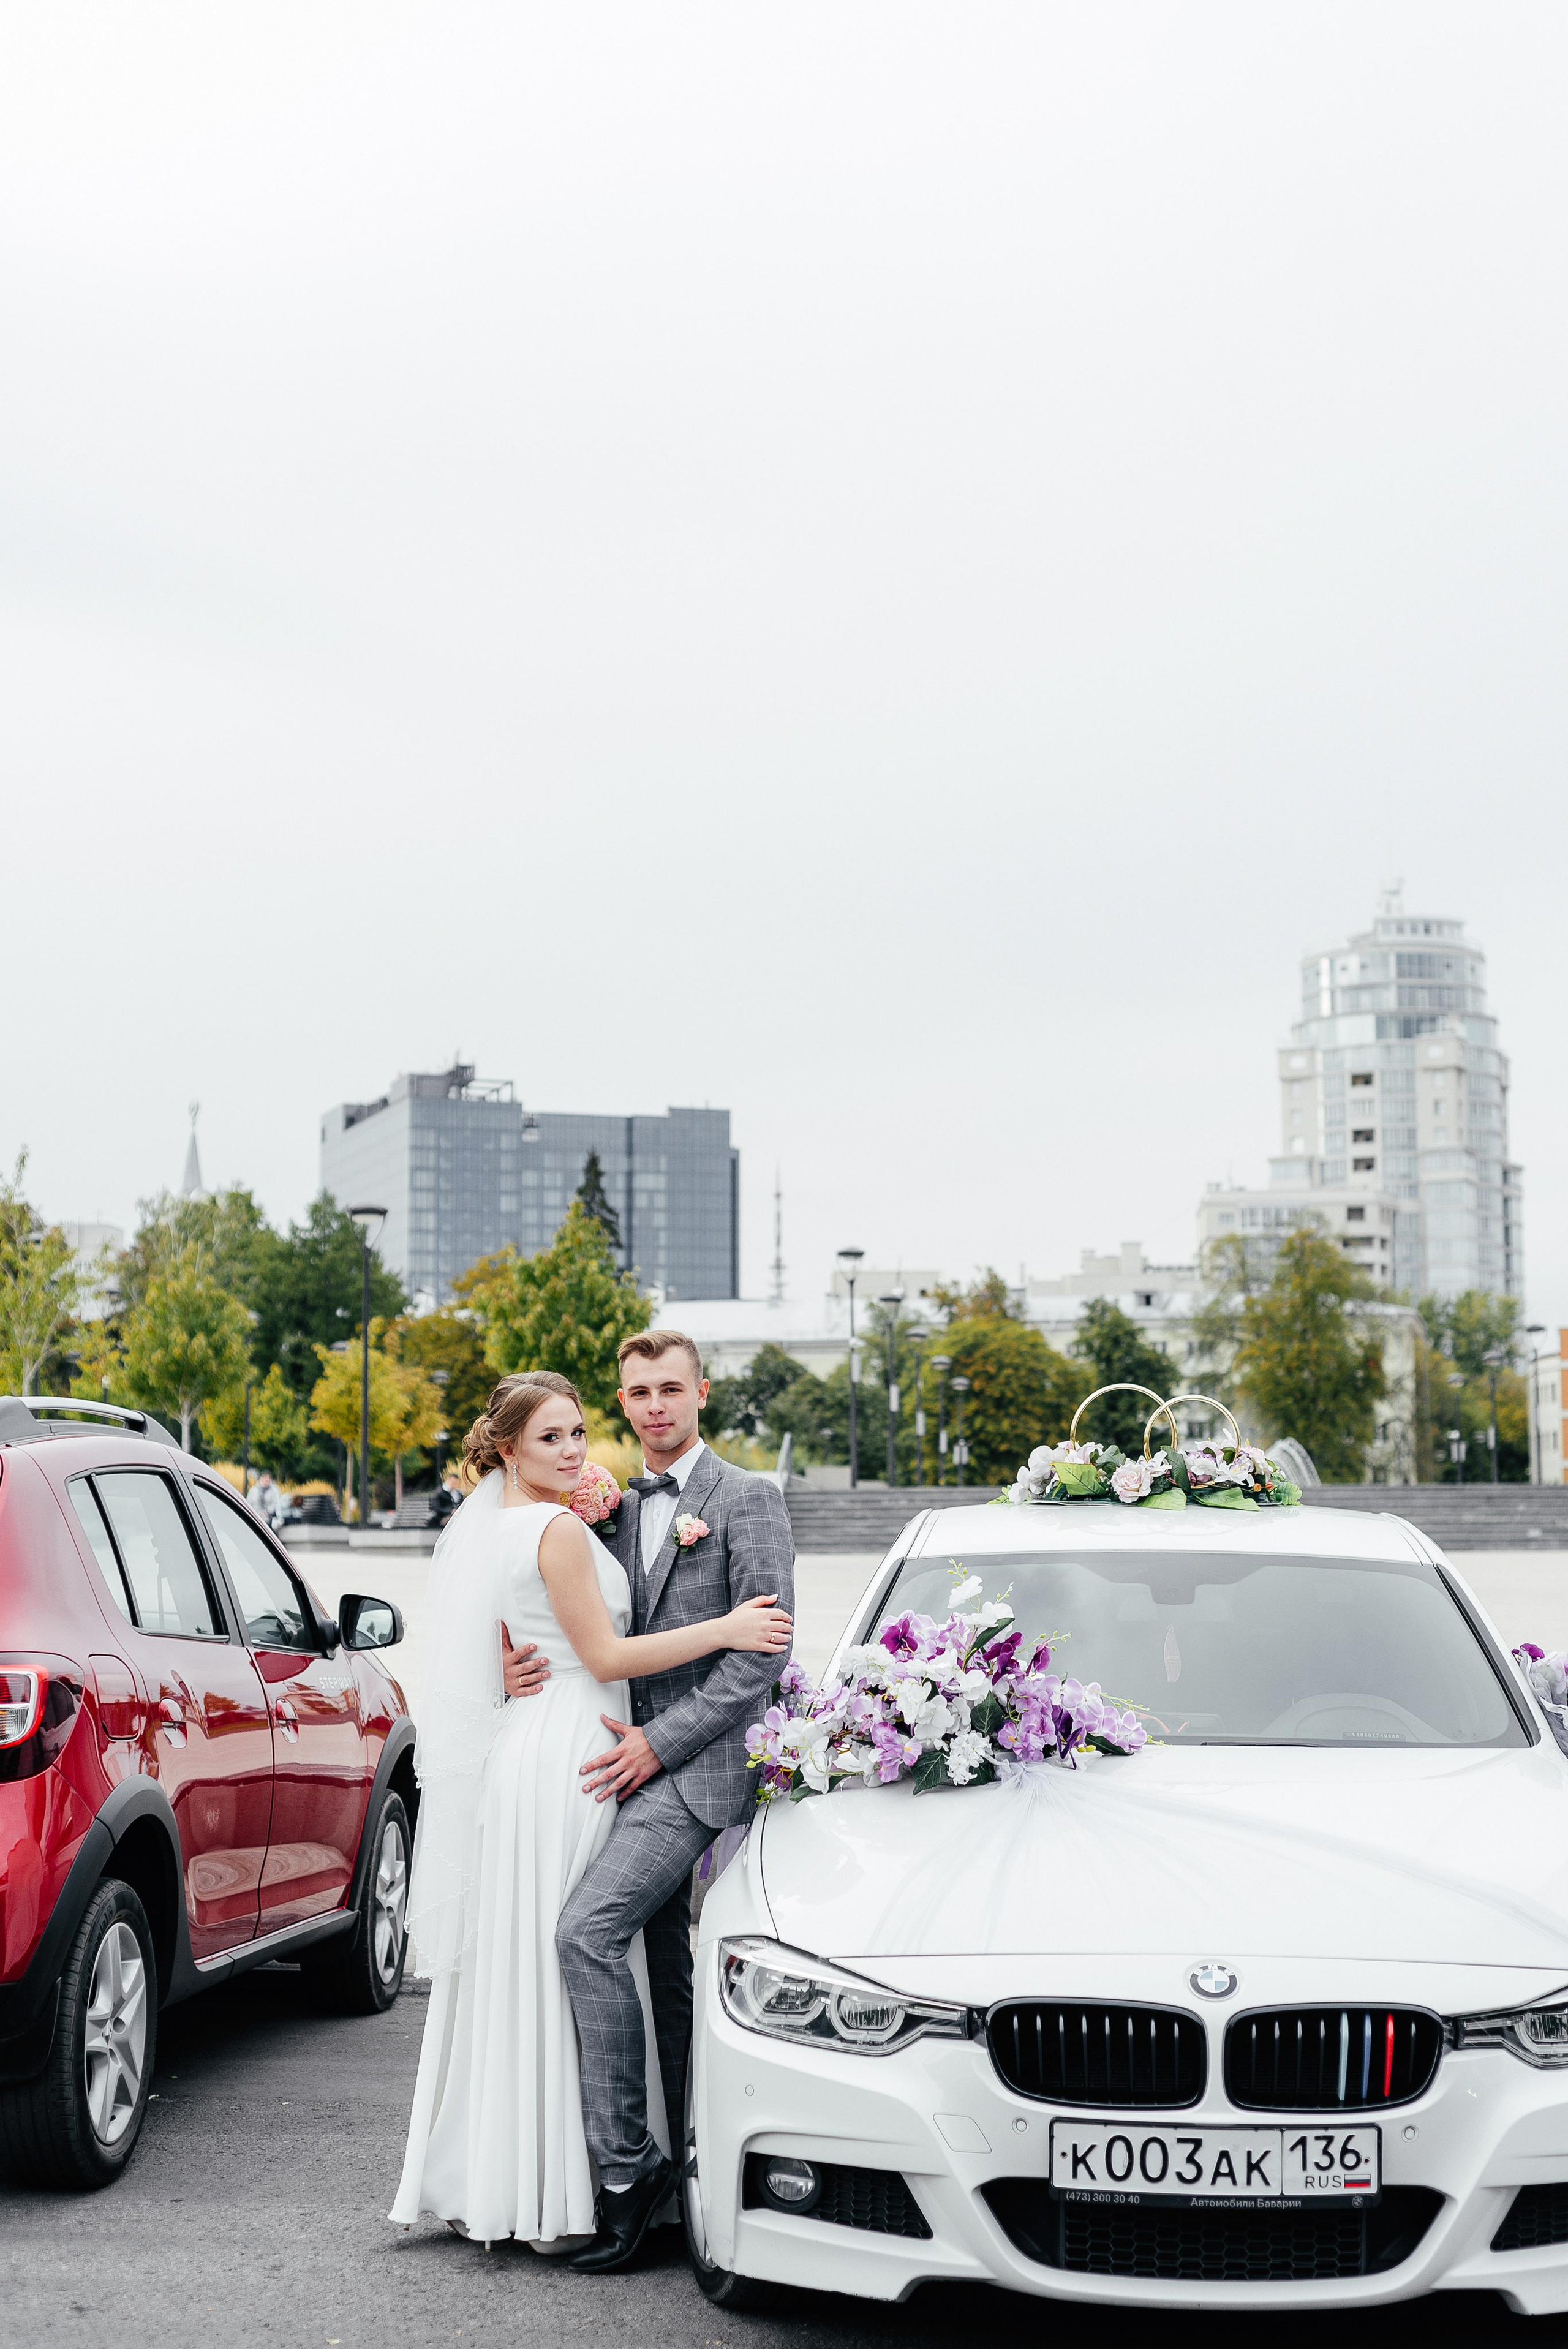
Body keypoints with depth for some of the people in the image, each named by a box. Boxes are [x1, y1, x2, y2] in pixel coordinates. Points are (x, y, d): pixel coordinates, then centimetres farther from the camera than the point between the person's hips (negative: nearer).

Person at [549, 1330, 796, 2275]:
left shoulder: (748, 1500, -5)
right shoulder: (619, 1509, 17)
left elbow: (763, 1649, -12)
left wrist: (661, 1740, -16)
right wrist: (523, 1664, -3)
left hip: (698, 1763, -7)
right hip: (641, 1762, 8)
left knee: (589, 1930, -21)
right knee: (667, 1971, 11)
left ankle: (627, 2163, -16)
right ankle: (691, 2174, 19)